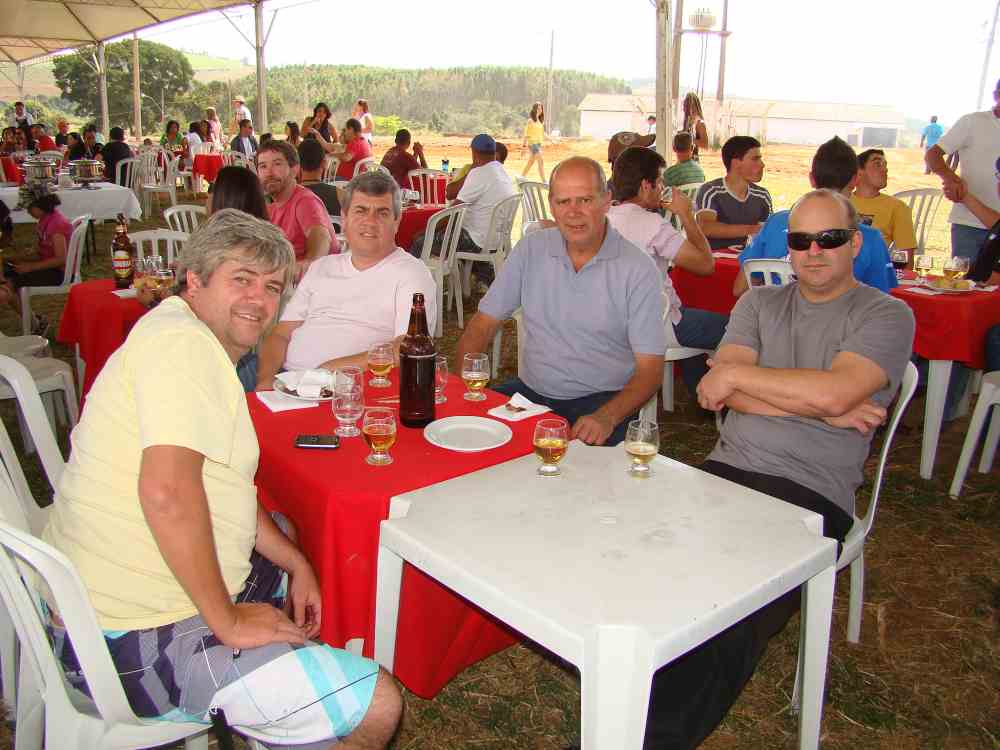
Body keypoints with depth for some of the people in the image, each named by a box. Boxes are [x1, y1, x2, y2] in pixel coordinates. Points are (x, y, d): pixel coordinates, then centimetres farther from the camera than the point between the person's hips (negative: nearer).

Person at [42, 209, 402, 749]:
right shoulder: (181, 340, -19)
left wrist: (297, 564, 13)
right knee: (378, 706, -14)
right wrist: (227, 621, -22)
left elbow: (217, 486, 19)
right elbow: (166, 492, -32)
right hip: (138, 640, -11)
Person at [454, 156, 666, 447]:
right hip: (530, 390, 3)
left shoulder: (638, 269, -7)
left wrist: (606, 417, -28)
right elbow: (485, 322, 5)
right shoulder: (531, 249, 4)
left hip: (601, 399, -3)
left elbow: (650, 368, -10)